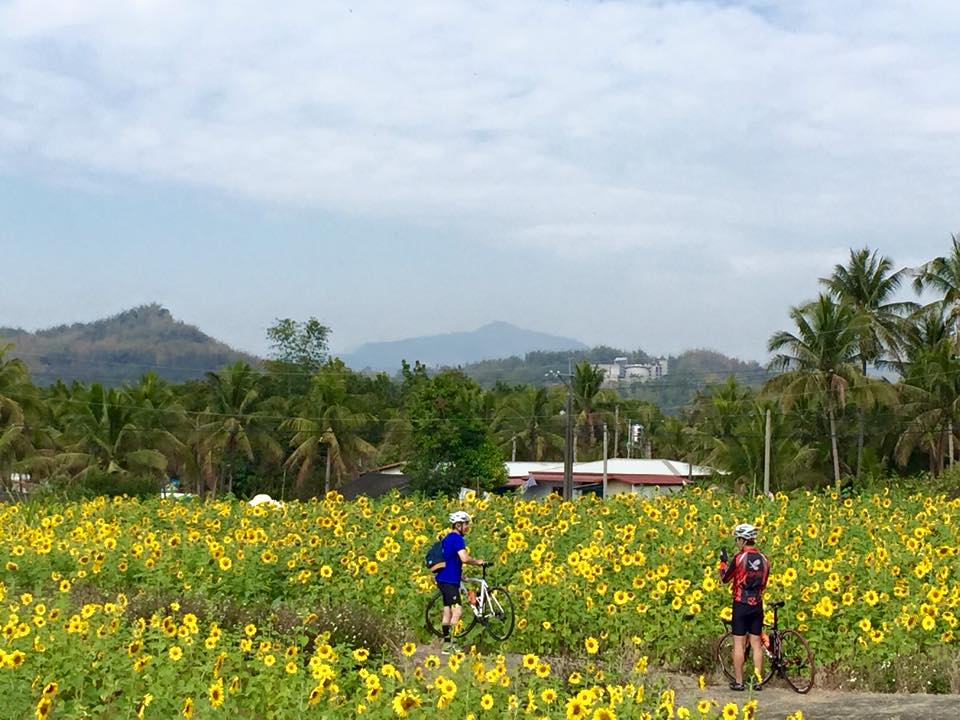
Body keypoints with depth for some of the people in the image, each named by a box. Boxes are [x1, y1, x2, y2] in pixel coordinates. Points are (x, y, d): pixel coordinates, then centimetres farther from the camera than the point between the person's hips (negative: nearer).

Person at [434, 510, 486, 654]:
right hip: (449, 581, -10)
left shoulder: (448, 537, 17)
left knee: (447, 612, 10)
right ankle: (448, 643, -14)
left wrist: (460, 573, 31)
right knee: (457, 611, -12)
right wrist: (478, 562, -10)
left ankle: (446, 643, 12)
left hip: (444, 579, 10)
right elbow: (464, 558, -27)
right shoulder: (457, 538, -14)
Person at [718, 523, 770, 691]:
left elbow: (725, 578, -1)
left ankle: (738, 682, 2)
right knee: (756, 644, 8)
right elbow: (764, 584, 13)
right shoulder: (764, 559, 4)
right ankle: (758, 681, 9)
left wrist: (723, 561, 13)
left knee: (739, 644, 0)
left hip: (741, 604, -5)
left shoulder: (740, 557, -12)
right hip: (757, 605, 5)